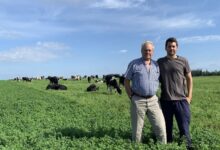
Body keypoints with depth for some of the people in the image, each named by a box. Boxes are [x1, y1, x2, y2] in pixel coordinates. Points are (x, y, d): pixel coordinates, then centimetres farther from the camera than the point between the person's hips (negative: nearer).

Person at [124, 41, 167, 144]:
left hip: (153, 100, 3)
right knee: (137, 131, 7)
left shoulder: (156, 65, 9)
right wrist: (131, 98, -5)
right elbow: (126, 81, 0)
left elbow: (161, 81, 16)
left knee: (161, 128, 1)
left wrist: (157, 96, 6)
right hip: (138, 101, -3)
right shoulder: (134, 64, -1)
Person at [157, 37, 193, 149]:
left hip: (181, 100, -1)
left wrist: (189, 96, 1)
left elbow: (189, 78, 7)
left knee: (184, 128, 1)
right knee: (167, 128, 11)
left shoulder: (183, 61, 4)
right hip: (165, 100, 1)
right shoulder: (160, 62, 6)